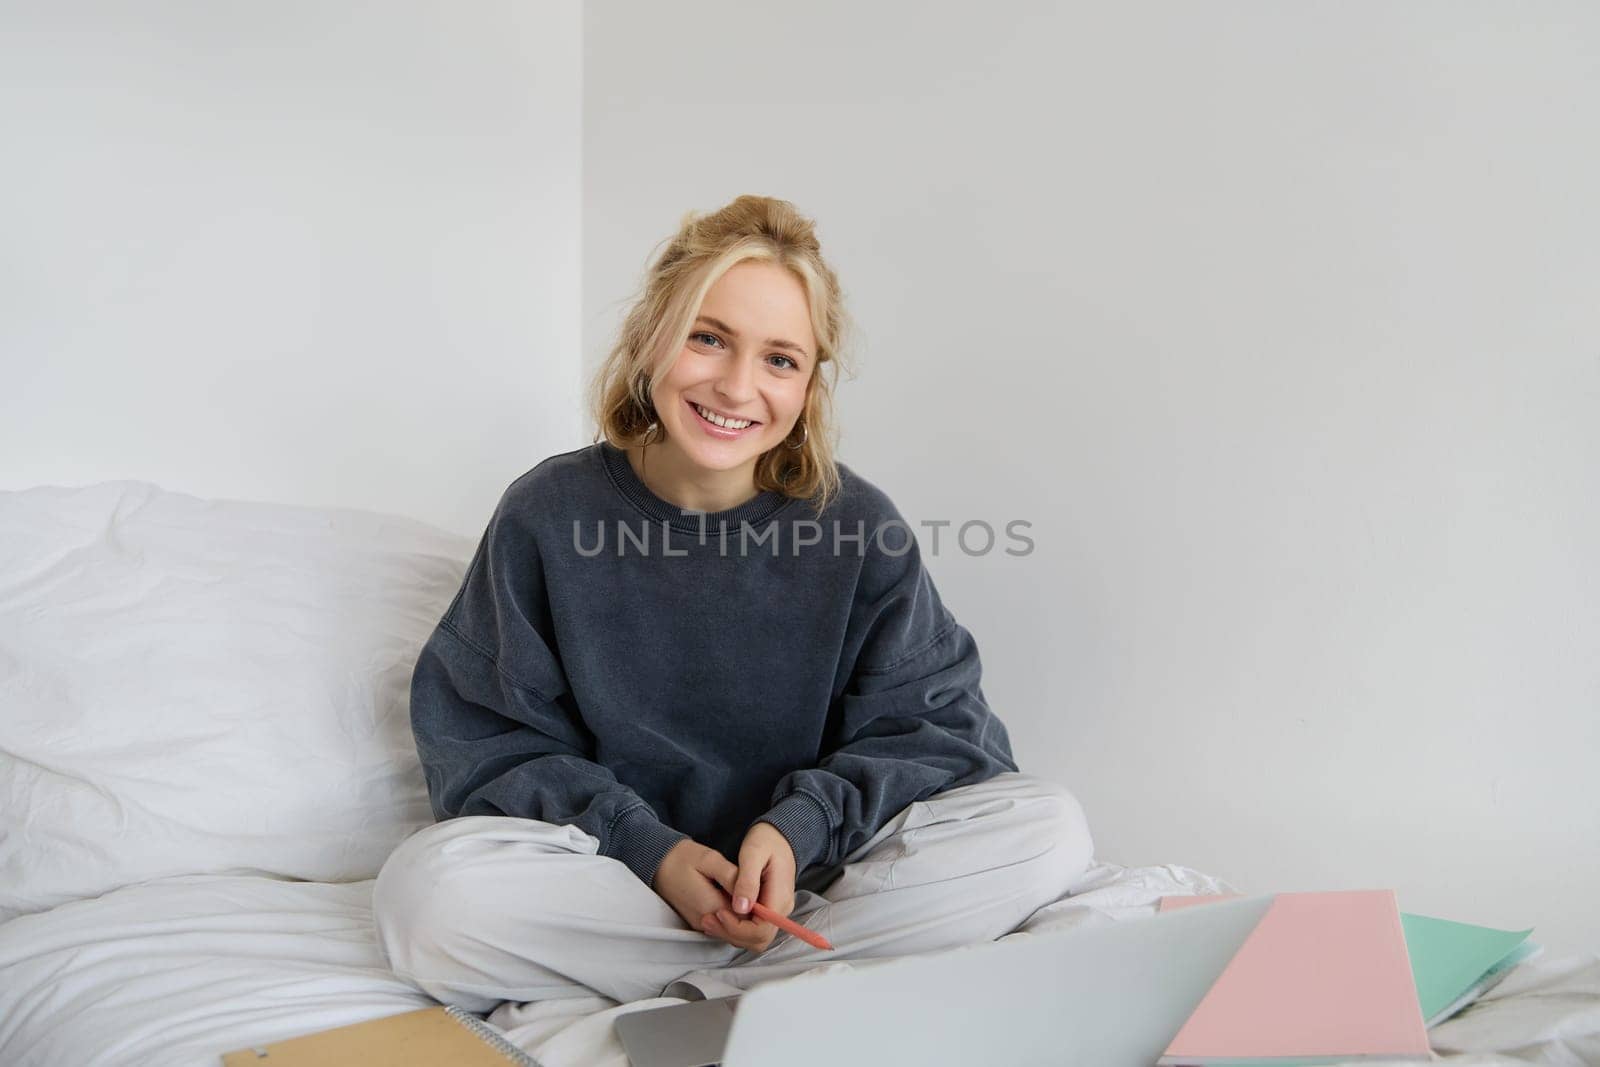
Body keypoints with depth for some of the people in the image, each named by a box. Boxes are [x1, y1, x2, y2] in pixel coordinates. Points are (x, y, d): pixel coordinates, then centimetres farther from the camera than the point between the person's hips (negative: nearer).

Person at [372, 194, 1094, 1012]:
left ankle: (699, 992, -21)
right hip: (614, 871, 0)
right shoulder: (547, 514, -5)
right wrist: (648, 849, -18)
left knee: (1047, 828, -21)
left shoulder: (858, 524, -4)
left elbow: (936, 724, -3)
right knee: (426, 891, -32)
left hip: (810, 871, 1)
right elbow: (484, 741, -4)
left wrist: (798, 828, -20)